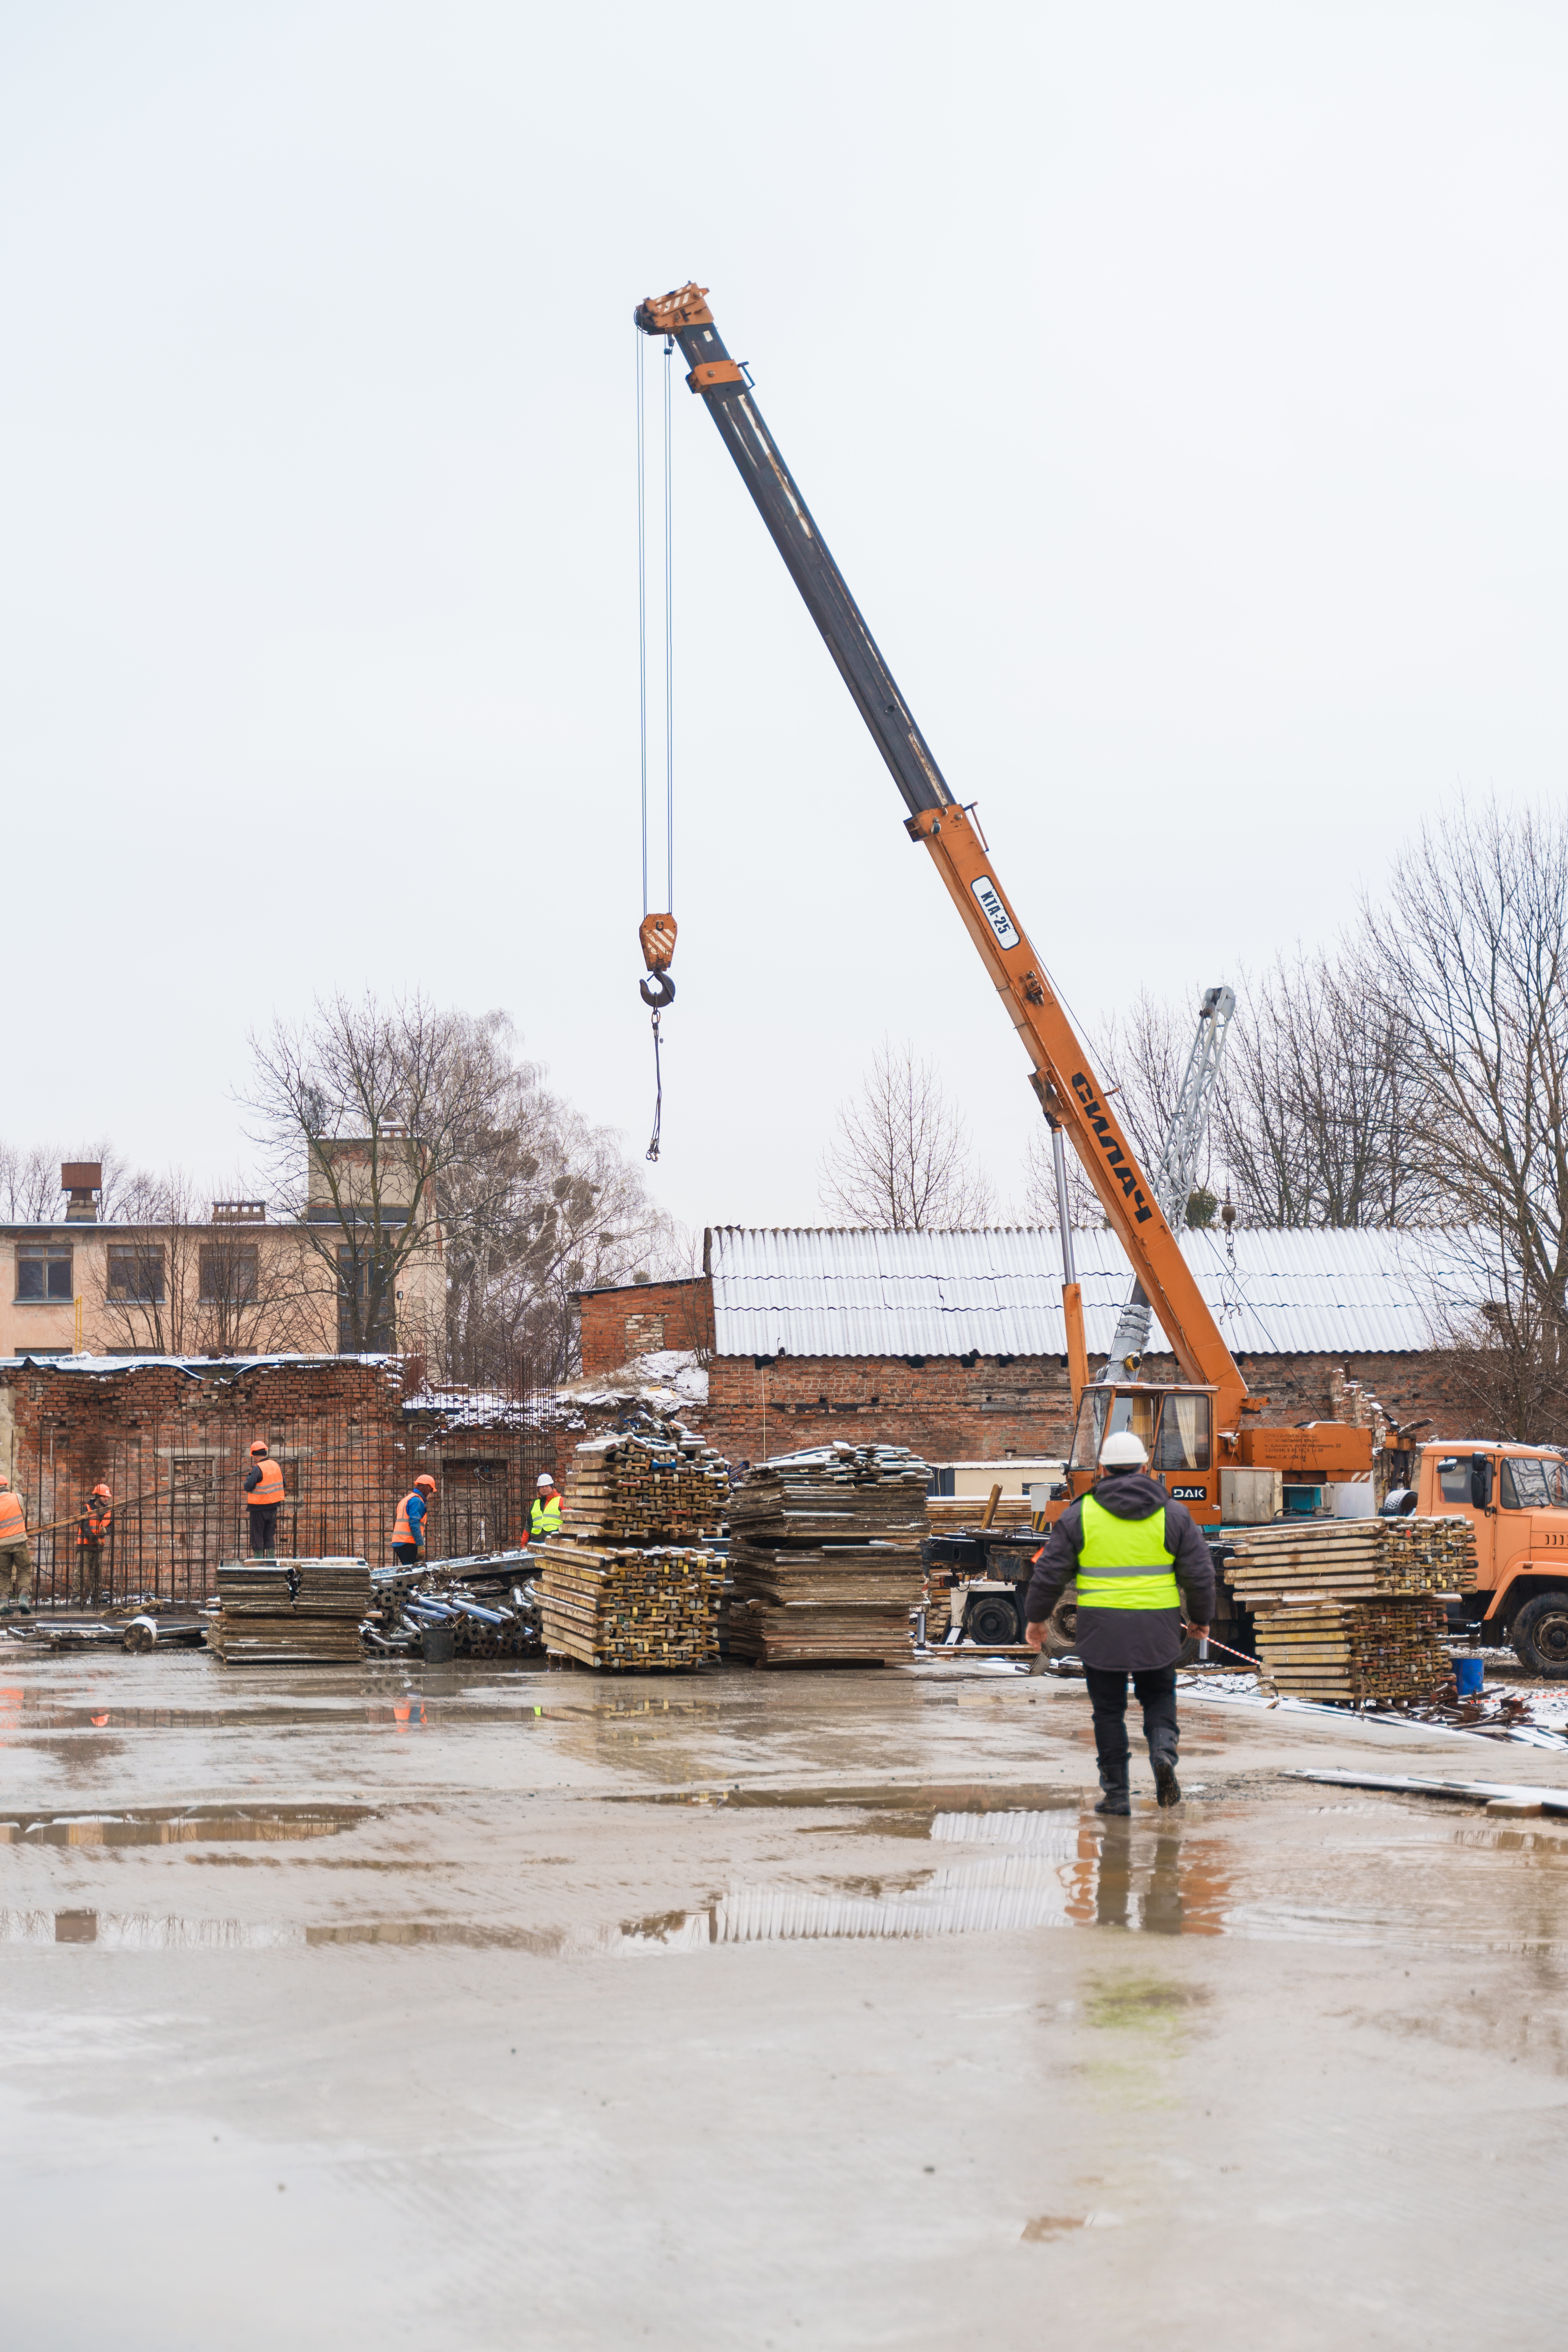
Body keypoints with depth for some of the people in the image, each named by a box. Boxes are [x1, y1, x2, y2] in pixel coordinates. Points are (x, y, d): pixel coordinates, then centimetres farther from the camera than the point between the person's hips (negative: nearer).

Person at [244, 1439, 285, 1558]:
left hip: (259, 1507, -7)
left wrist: (249, 1476, -3)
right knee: (270, 1536, 12)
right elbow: (283, 1484, 14)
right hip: (273, 1507, 7)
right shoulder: (275, 1465, 5)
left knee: (257, 1536, 1)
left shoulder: (258, 1469, -17)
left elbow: (248, 1487, -19)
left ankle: (258, 1560, 0)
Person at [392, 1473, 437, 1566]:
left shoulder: (407, 1500, 24)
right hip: (408, 1543, -9)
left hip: (398, 1543, 9)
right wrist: (421, 1545, -20)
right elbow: (414, 1524, -17)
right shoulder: (417, 1501, -6)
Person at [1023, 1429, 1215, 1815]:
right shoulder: (1171, 1514, 2)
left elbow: (1050, 1572, 1)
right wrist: (1200, 1617, 18)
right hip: (1157, 1631, 1)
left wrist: (1036, 1618, 13)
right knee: (1158, 1697, 18)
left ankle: (1117, 1794, 8)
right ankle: (1163, 1749, -9)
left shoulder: (1081, 1515, -1)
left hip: (1101, 1631, -1)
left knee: (1109, 1711, 8)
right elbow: (1200, 1573, 4)